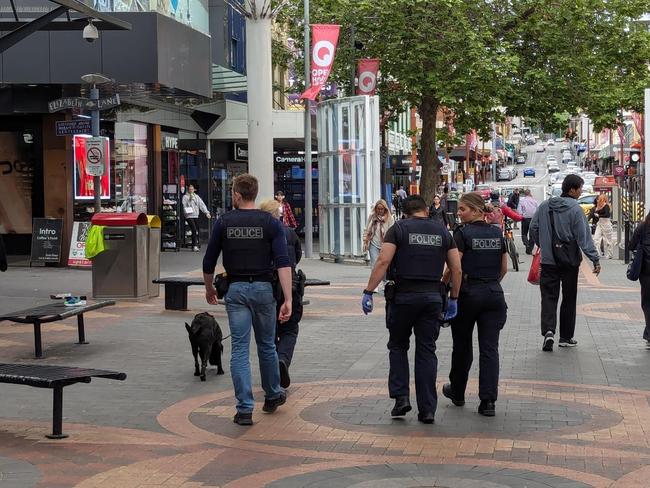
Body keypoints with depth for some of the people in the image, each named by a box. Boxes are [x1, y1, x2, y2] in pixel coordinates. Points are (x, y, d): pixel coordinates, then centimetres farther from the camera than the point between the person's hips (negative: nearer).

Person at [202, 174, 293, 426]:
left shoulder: (224, 222, 0)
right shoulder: (270, 223, -2)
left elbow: (209, 261, 5)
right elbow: (283, 263, -13)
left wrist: (209, 289, 22)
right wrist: (288, 299, -15)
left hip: (235, 289, -1)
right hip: (263, 288, 1)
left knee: (239, 349, 0)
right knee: (266, 345, 17)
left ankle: (244, 409, -6)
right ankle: (273, 396, 34)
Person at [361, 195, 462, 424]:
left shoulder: (398, 229, 0)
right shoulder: (443, 232, 10)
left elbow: (383, 262, -11)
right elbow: (456, 269, 8)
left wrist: (368, 292, -10)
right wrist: (454, 299, 17)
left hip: (403, 296, -2)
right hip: (432, 298, 2)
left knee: (398, 346, 16)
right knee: (427, 352, 7)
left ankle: (400, 397, 4)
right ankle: (427, 409, 5)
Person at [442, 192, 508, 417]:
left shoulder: (463, 233, -10)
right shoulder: (497, 233, 7)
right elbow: (504, 268, 11)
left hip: (468, 293, -4)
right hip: (494, 295, 4)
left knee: (462, 346, 14)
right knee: (490, 348, 1)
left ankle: (457, 392, 31)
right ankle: (488, 401, -6)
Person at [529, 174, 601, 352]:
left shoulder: (544, 206, 2)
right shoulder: (575, 209, -12)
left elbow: (533, 229, 9)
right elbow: (584, 237, -14)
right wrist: (595, 259, -11)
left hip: (548, 260, 3)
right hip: (570, 262, -3)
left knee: (549, 297, 4)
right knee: (569, 299, 10)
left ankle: (548, 330, -18)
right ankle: (566, 337, 17)